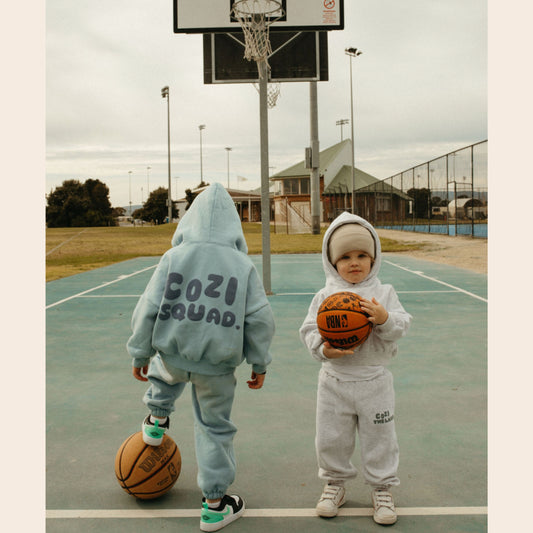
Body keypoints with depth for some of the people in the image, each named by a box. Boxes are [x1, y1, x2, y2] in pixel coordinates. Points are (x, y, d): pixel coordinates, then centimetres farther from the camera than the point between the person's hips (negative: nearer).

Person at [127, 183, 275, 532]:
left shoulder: (174, 258, -5)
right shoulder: (243, 265, -5)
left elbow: (148, 309, -4)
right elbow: (260, 319, -4)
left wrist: (141, 354, 8)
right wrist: (260, 363, 7)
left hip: (173, 355, 1)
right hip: (218, 363, -1)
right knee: (216, 428, 13)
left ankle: (157, 420, 51)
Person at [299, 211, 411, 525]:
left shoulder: (384, 293, -2)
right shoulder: (325, 296, -2)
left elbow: (402, 325, -5)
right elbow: (310, 330, -2)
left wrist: (385, 319, -25)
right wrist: (323, 349, -20)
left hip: (374, 380, -1)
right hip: (335, 380, 1)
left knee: (379, 438, 11)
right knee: (331, 438, 13)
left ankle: (383, 489, 31)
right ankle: (335, 483, 36)